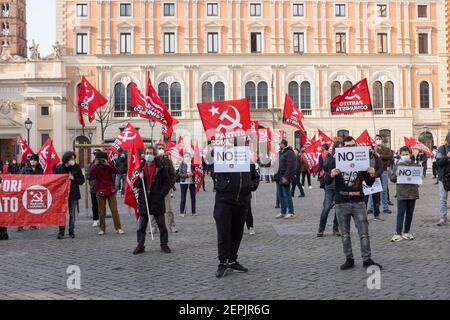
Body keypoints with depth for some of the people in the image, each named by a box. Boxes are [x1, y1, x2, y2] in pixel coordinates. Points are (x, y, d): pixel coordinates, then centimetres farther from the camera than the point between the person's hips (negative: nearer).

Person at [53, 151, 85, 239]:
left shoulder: (77, 167, 1)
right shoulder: (59, 168, -3)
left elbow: (82, 180, 1)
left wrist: (73, 178, -12)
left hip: (73, 193, 1)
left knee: (72, 213, 7)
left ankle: (71, 232, 14)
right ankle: (61, 232, 3)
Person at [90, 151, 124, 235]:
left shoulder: (109, 166, 2)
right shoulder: (95, 166, 2)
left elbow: (116, 171, -16)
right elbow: (91, 175, -15)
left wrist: (108, 164, -22)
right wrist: (95, 165, -17)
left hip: (110, 190, 0)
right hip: (100, 191, 0)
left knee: (114, 210, -1)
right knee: (101, 211, 4)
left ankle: (118, 228, 5)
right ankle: (102, 229, 13)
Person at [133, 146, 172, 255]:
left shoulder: (160, 167, -2)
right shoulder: (140, 167, 6)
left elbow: (167, 183, 1)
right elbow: (135, 185, 11)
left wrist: (161, 195, -9)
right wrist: (139, 179, -10)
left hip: (157, 200, -2)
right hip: (143, 200, 2)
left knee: (161, 224, 6)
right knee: (141, 225, 5)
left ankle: (164, 244, 16)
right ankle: (140, 245, 13)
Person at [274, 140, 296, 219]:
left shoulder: (289, 153, -12)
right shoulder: (280, 153, 18)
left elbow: (290, 166, -19)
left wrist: (286, 177, -24)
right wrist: (277, 175, 13)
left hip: (284, 178, -9)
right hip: (279, 178, 9)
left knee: (286, 195, -6)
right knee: (280, 195, 11)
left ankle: (291, 213, 1)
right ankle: (283, 212, 19)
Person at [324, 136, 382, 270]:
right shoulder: (336, 161, 2)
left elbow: (369, 183, 9)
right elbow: (327, 181, 0)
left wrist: (372, 175, -13)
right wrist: (331, 175, -23)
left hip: (358, 202, 0)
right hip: (341, 203, 0)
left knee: (364, 233, 0)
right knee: (345, 234, 7)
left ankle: (367, 259, 9)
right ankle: (349, 259, 17)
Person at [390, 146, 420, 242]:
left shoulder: (415, 166, 5)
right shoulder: (398, 166, 0)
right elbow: (392, 179, 3)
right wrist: (396, 175, -17)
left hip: (412, 193, 3)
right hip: (401, 194, -3)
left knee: (409, 214, 11)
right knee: (400, 213, -4)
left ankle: (406, 232, 21)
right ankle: (398, 233, -3)